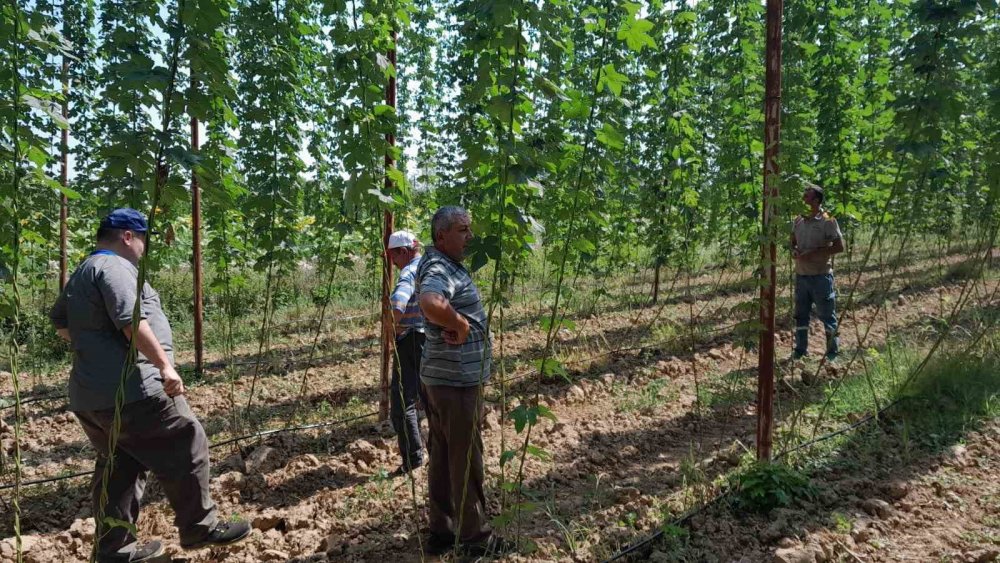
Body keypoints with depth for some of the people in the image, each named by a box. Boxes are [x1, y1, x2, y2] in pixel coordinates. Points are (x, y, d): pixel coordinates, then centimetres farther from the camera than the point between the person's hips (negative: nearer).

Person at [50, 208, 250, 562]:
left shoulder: (81, 274, 21)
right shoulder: (115, 267, -12)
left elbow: (60, 323, 31)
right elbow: (132, 322, -23)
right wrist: (165, 365, -22)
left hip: (91, 395, 11)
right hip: (131, 391, -10)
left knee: (118, 468, 17)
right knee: (185, 449, 1)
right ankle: (199, 527, 10)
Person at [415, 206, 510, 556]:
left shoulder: (446, 264, 10)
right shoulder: (441, 271, -21)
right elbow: (431, 304, -44)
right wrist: (460, 324, -26)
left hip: (441, 378, 10)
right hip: (457, 381, -10)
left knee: (442, 456, 16)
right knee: (465, 460, 3)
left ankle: (441, 531, 29)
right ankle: (476, 537, 18)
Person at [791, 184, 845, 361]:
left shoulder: (828, 221, -10)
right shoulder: (798, 220, 7)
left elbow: (839, 247, -13)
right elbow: (792, 242, 18)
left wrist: (813, 253, -18)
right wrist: (794, 251, -5)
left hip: (821, 276, -6)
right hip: (801, 275, 6)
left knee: (827, 315, 5)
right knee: (801, 315, 14)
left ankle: (832, 353, 17)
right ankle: (800, 351, 26)